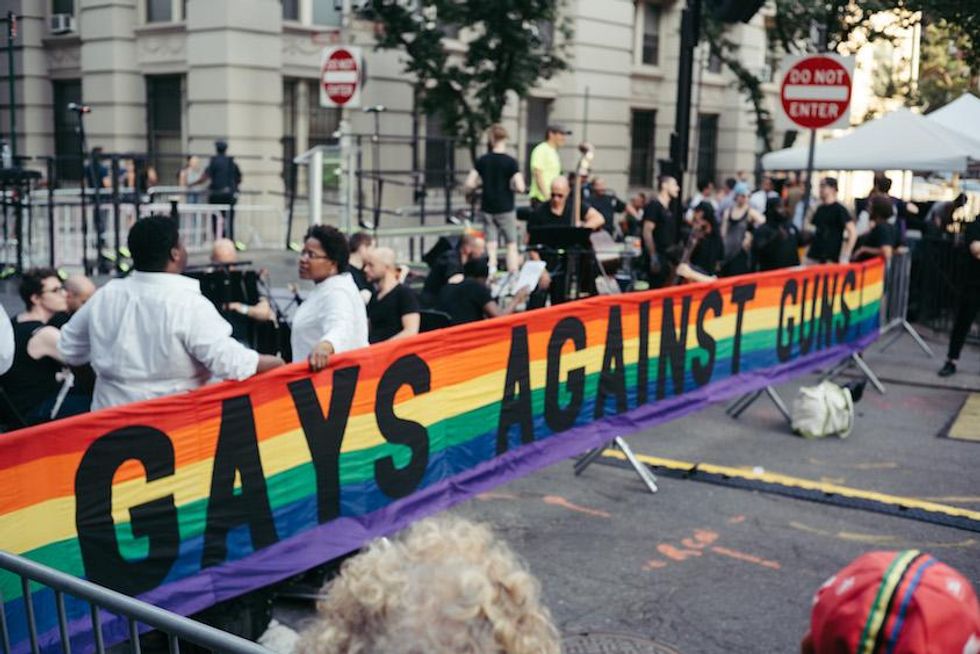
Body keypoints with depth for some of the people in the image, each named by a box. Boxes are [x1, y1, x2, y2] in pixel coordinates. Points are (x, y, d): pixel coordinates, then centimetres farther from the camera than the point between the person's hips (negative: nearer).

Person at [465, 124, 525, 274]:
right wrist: (510, 185, 3)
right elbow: (520, 187, -18)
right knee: (511, 245, 5)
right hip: (505, 209, -3)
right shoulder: (510, 162, -11)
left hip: (487, 208, 3)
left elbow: (469, 185, -2)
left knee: (491, 246, 6)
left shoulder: (482, 161, 0)